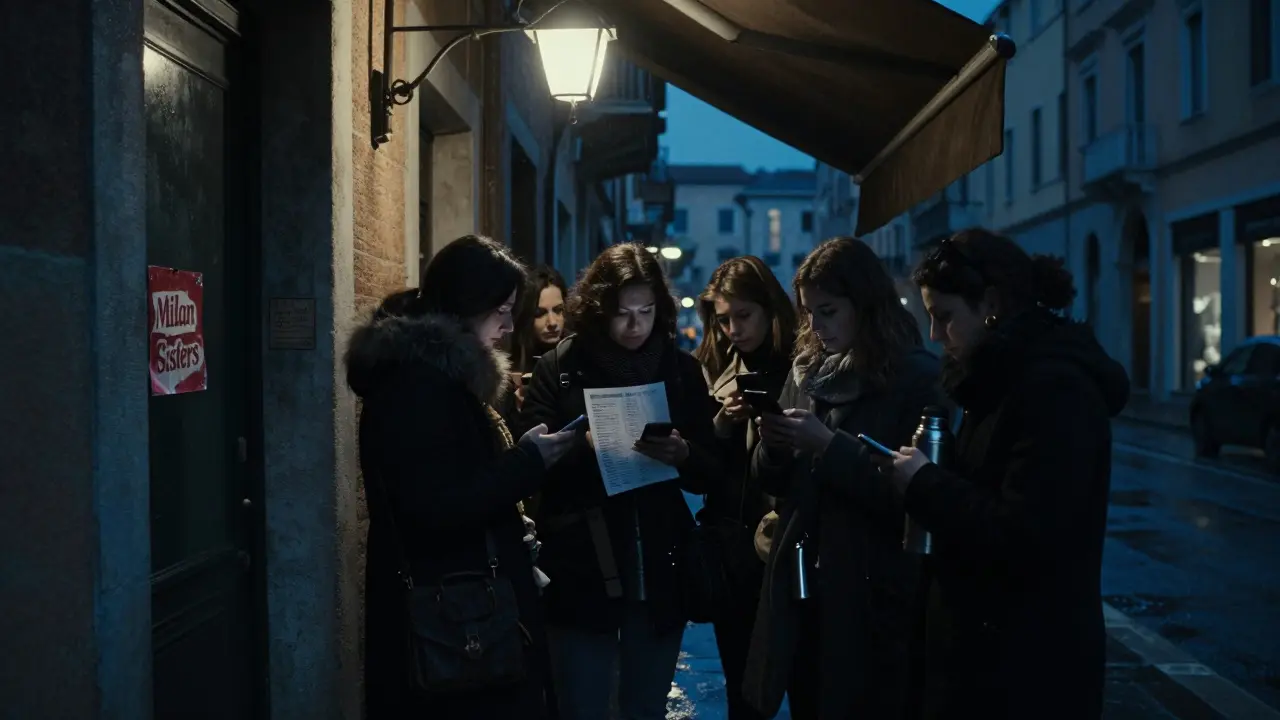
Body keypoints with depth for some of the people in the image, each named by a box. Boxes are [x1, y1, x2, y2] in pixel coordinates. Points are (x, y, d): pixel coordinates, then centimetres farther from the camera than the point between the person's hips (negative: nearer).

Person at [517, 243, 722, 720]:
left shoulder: (682, 370, 5)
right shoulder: (559, 368, -2)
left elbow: (709, 474, 4)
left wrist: (682, 455, -16)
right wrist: (585, 445, -23)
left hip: (659, 573, 2)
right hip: (581, 573, -2)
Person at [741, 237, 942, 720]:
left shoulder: (916, 377, -9)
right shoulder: (807, 371, 10)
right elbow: (775, 483, 13)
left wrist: (830, 445, -22)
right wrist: (773, 446, -8)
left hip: (873, 597, -6)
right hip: (800, 587, 6)